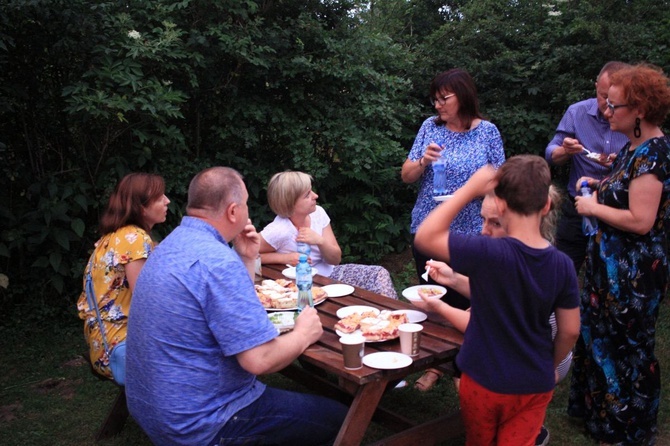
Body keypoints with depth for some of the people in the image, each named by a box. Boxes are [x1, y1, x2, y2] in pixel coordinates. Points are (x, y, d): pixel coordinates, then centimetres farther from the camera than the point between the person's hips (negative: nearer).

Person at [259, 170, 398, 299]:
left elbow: (336, 259, -1)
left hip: (329, 274, 6)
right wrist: (284, 258, -23)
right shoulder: (278, 230, -23)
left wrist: (320, 241, -23)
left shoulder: (318, 213, -6)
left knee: (379, 274, -10)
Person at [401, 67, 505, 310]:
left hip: (470, 233, -2)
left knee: (463, 304, 1)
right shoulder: (429, 127, 6)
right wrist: (424, 161, -13)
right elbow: (406, 176, 6)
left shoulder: (488, 131, -1)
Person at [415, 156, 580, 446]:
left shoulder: (489, 254, -27)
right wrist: (550, 366, 15)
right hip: (535, 386, 2)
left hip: (483, 381, -2)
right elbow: (570, 330, -4)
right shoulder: (562, 265, -12)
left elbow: (425, 237, -21)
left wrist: (470, 189, -19)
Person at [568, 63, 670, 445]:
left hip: (633, 271, -10)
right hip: (614, 263, 10)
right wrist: (601, 185, 6)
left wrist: (594, 207, -17)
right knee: (602, 338, 21)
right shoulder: (636, 147, 7)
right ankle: (602, 410, 39)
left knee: (627, 346, 7)